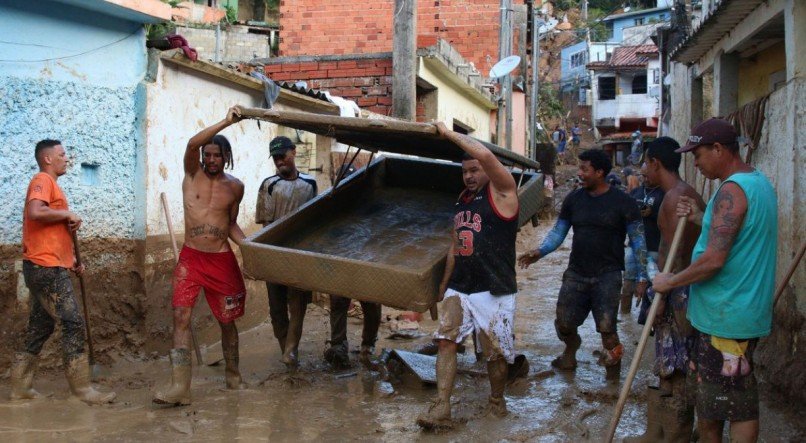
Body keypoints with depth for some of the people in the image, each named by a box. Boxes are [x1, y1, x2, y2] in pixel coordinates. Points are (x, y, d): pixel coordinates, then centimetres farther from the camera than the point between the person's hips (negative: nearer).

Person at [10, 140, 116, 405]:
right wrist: (68, 214, -12)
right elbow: (36, 212, -27)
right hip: (46, 267, -10)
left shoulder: (50, 183, 23)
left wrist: (70, 260, 19)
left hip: (48, 268, 10)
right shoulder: (43, 180, -7)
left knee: (41, 327, 13)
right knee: (73, 323, -10)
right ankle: (82, 390, -8)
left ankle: (21, 388, 19)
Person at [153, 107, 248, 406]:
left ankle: (233, 375, 28)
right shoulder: (192, 174, 1)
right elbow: (192, 143, -19)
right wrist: (226, 122, -26)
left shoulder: (235, 187, 5)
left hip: (222, 260, 1)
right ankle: (179, 387, -14)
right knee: (181, 316, -13)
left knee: (227, 321, 9)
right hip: (190, 258, -1)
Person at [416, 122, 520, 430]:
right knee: (446, 340, -8)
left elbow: (485, 155, -24)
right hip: (459, 288, 6)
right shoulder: (462, 200, 16)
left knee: (496, 353, 3)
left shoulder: (502, 192, -5)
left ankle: (497, 403, 26)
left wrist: (449, 134, -14)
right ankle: (441, 410, -11)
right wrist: (444, 285, 24)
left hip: (493, 291, -6)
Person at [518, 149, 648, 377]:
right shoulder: (574, 199, 5)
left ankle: (614, 366, 13)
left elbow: (638, 240, -3)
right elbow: (559, 231, 8)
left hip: (607, 275, -4)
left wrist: (642, 275, -8)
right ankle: (571, 350, 39)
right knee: (564, 324, 6)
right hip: (576, 273, 4)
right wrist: (540, 252, -10)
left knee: (606, 327, -12)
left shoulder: (622, 202, -6)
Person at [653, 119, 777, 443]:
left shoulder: (732, 190, -20)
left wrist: (671, 282, -13)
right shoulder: (759, 183, 12)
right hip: (743, 310, 10)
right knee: (707, 393, 19)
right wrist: (701, 219, 10)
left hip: (727, 316, -10)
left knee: (737, 403, -1)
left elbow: (714, 260, -25)